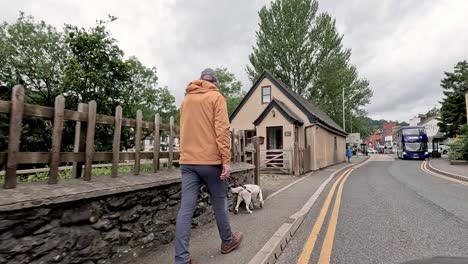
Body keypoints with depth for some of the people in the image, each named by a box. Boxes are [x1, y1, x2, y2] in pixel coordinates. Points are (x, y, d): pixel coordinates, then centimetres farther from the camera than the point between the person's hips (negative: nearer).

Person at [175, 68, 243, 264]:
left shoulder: (186, 100, 16)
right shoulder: (216, 97, -1)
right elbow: (222, 130, -12)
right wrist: (226, 160, -13)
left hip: (187, 161, 5)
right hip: (210, 160, -4)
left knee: (186, 208, 2)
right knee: (220, 203, 12)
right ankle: (228, 241, 32)